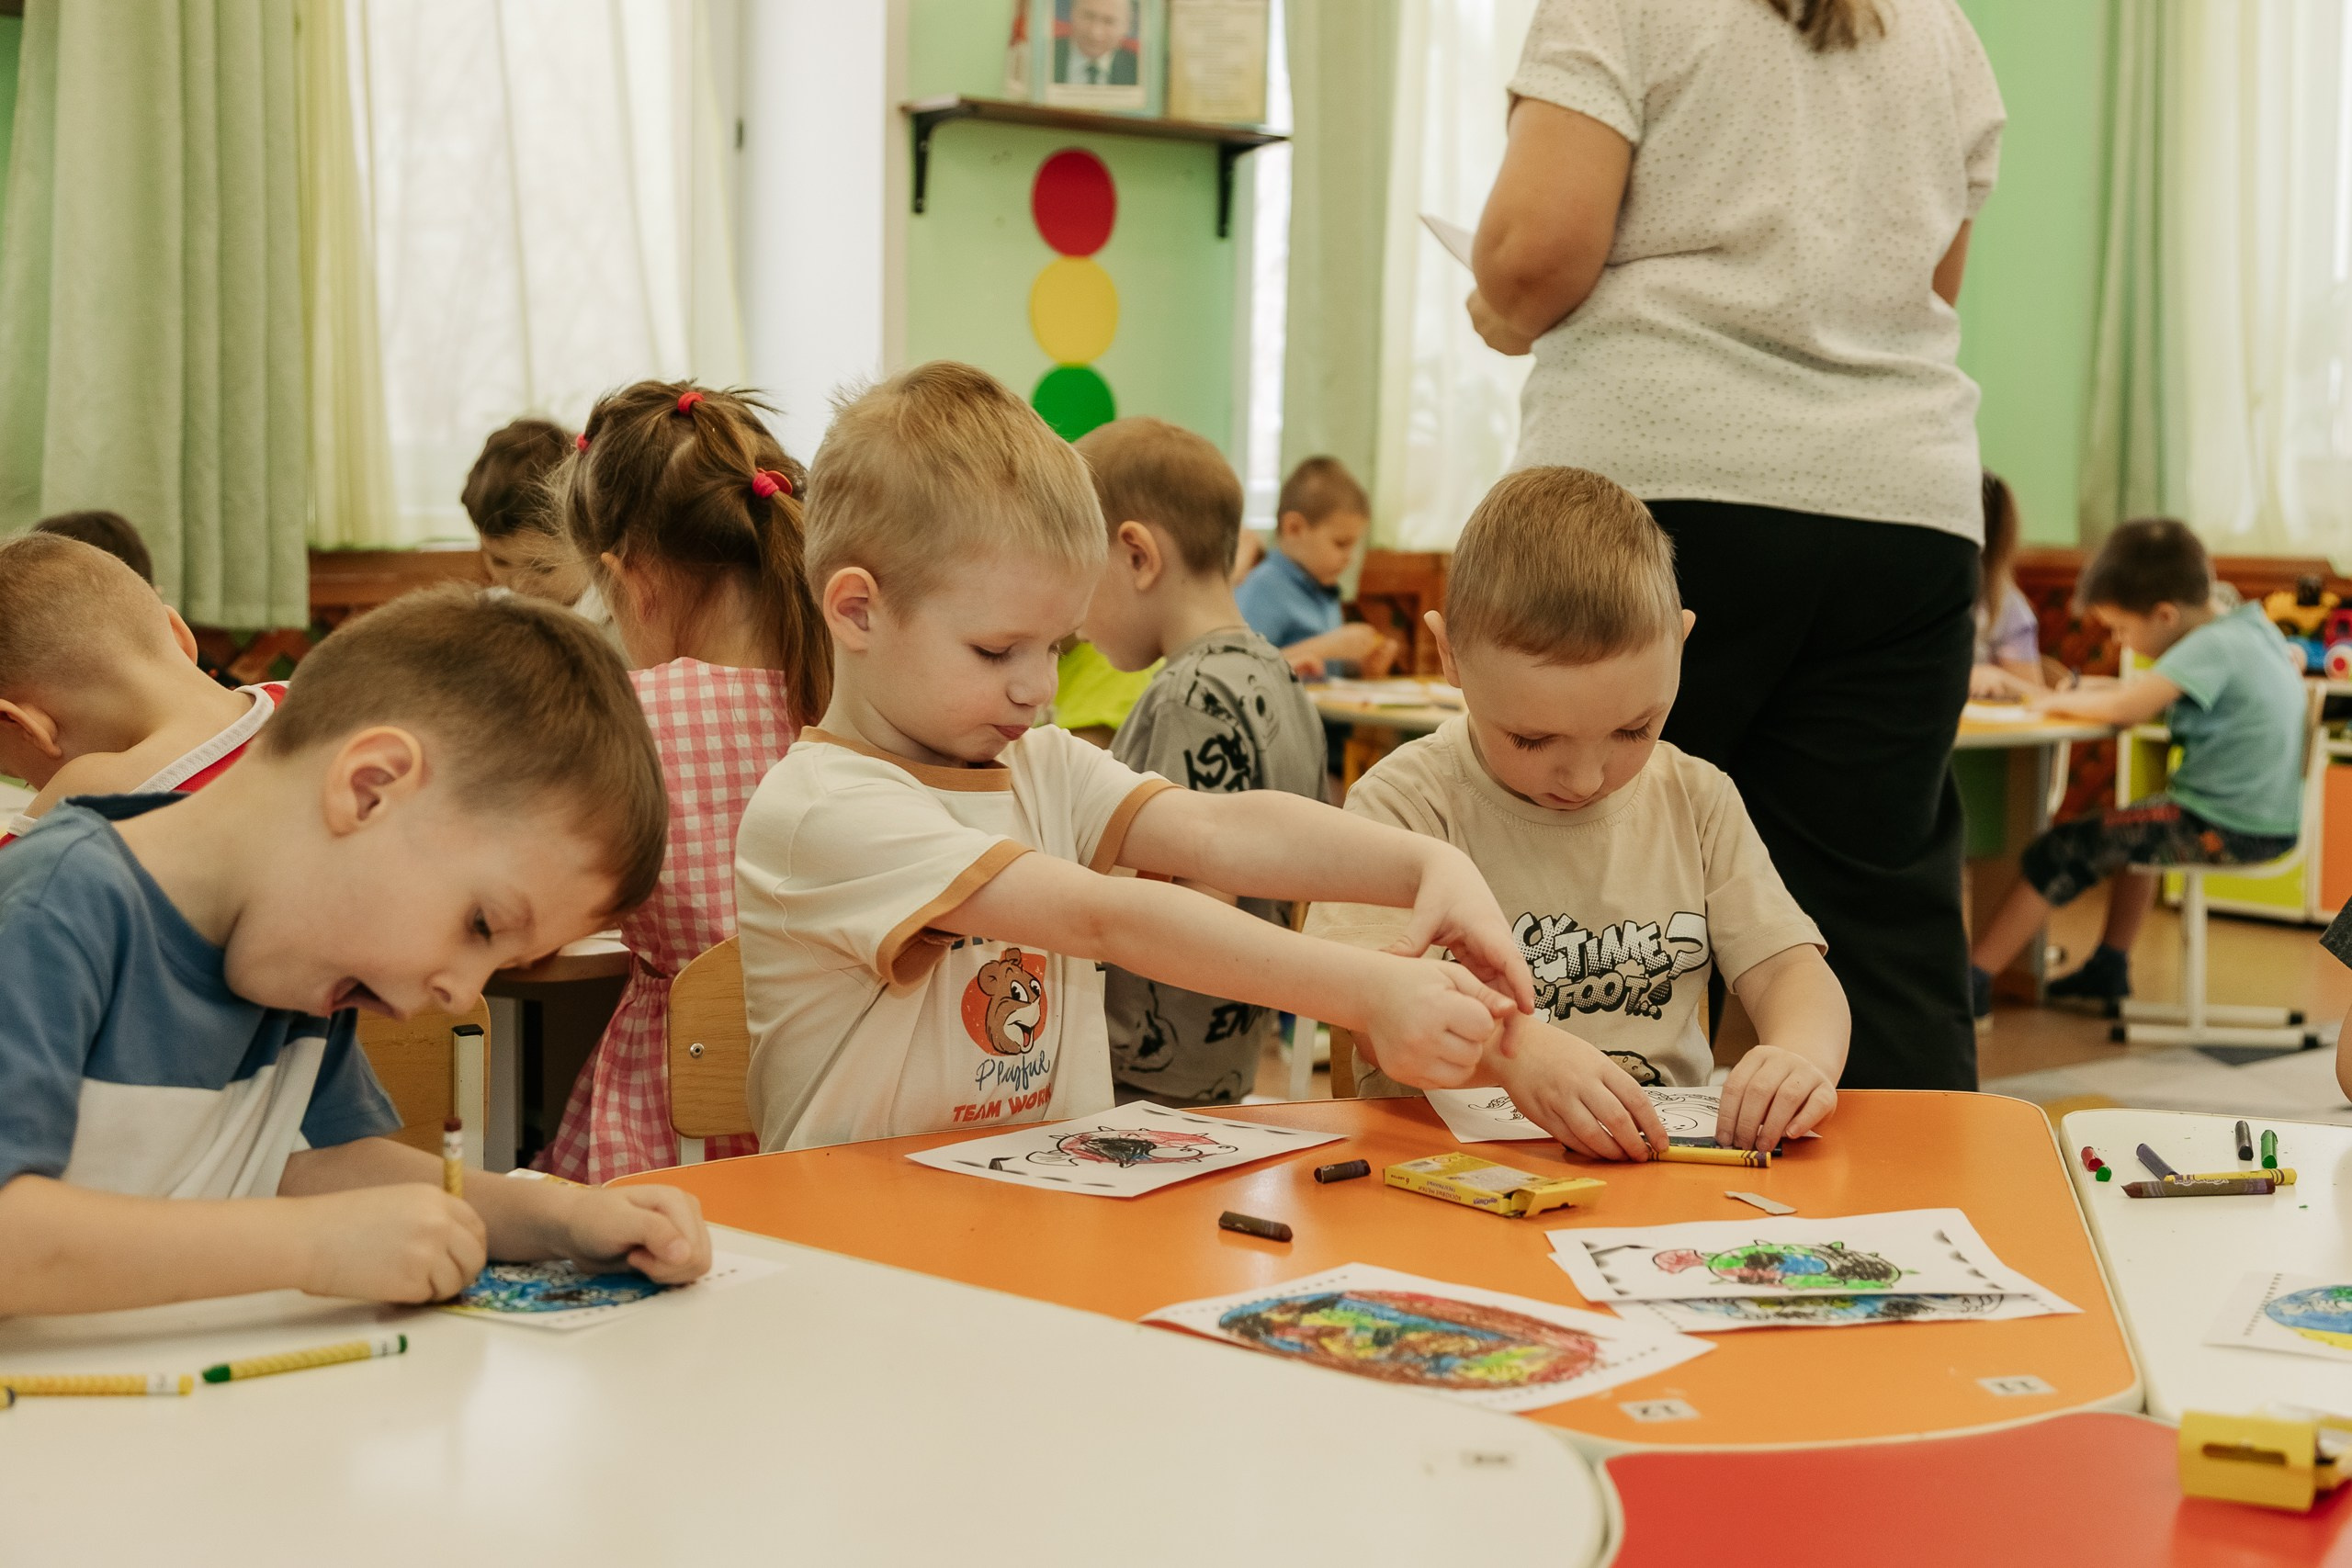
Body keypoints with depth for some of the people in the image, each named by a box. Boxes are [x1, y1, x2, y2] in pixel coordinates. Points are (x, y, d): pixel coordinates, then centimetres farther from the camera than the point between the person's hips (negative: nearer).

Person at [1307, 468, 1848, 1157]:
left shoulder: (1697, 800, 9)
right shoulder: (1407, 801, -5)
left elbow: (1788, 970, 4)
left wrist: (1802, 1053, -19)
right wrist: (1514, 1047, -37)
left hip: (1667, 1148, 3)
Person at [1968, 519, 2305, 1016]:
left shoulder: (2211, 647, -19)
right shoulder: (2252, 626, 11)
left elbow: (2126, 707, -31)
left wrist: (2060, 701, -13)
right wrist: (2093, 692, 8)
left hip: (2225, 827, -10)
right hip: (2275, 821, 10)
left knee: (2062, 852, -6)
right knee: (2132, 829, 35)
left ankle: (1973, 980, -2)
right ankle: (2109, 968, 37)